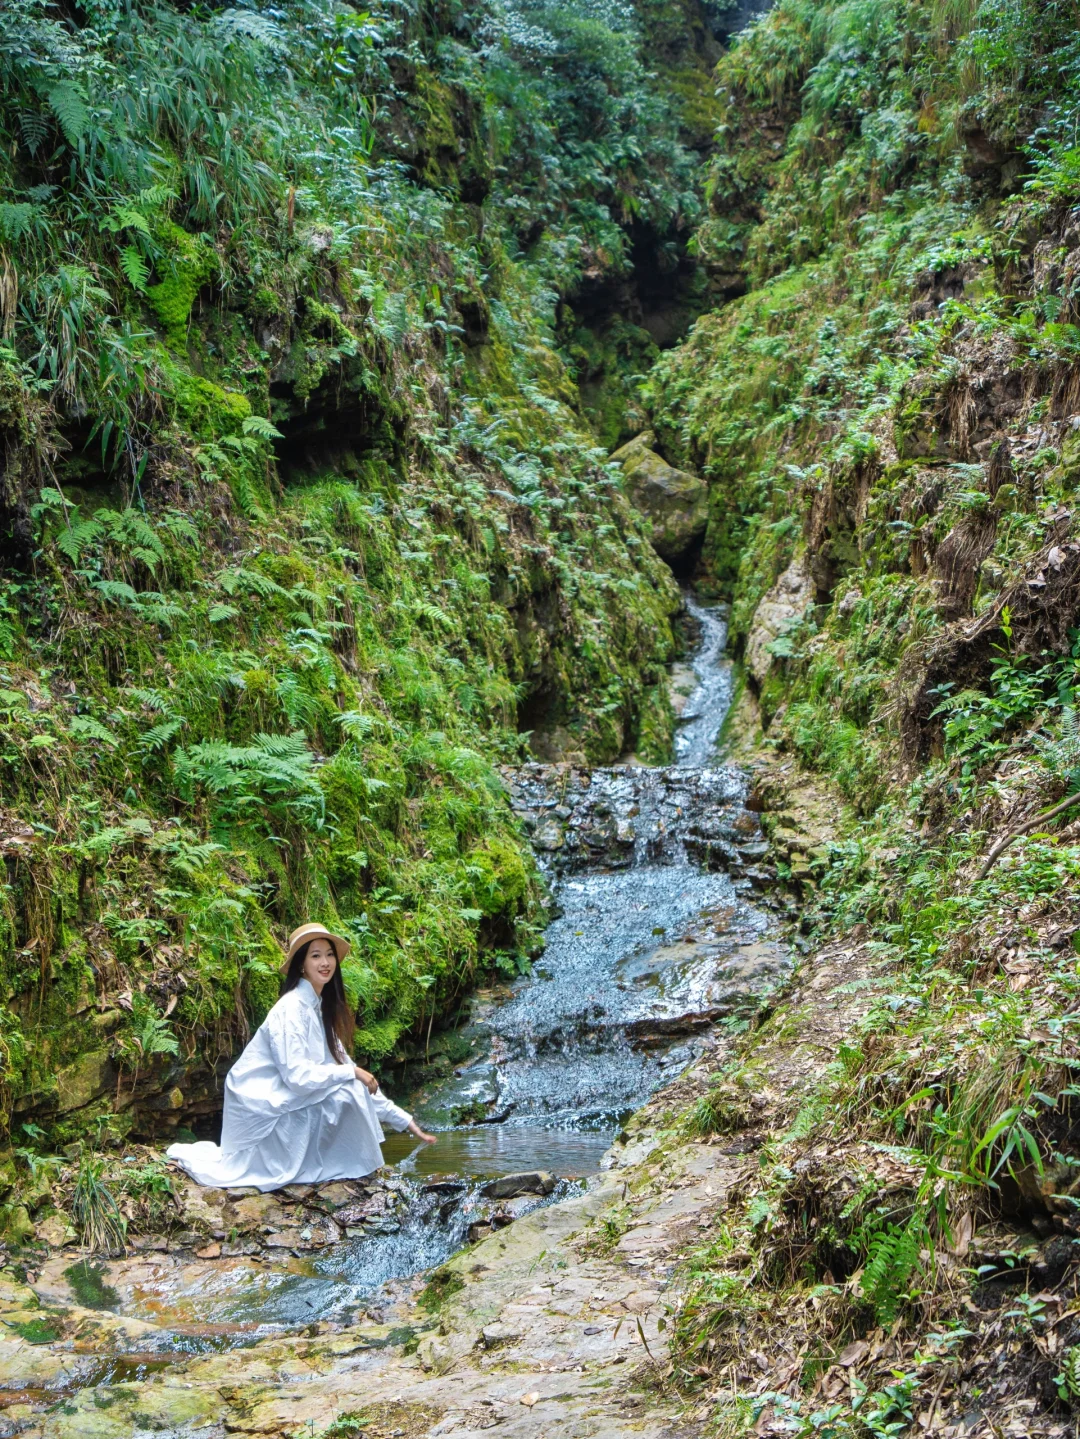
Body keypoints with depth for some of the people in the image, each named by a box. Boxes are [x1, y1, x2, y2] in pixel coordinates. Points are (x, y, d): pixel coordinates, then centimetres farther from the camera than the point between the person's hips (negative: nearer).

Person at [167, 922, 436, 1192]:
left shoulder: (321, 1008, 10)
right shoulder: (292, 1008, -17)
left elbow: (341, 1063, 10)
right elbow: (296, 1074, -24)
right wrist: (352, 1072, -18)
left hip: (278, 1102, 9)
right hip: (262, 1107, -9)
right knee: (348, 1091, -19)